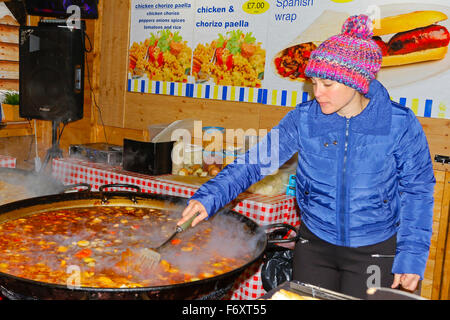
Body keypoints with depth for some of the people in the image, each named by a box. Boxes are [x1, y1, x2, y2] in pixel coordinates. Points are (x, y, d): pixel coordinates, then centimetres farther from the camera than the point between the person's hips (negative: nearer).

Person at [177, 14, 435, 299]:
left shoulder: (401, 124, -13)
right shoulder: (304, 119, -9)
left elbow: (417, 192, -5)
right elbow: (255, 161, -8)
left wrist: (412, 257, -9)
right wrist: (209, 197, -19)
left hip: (375, 250, -2)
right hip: (315, 244, 2)